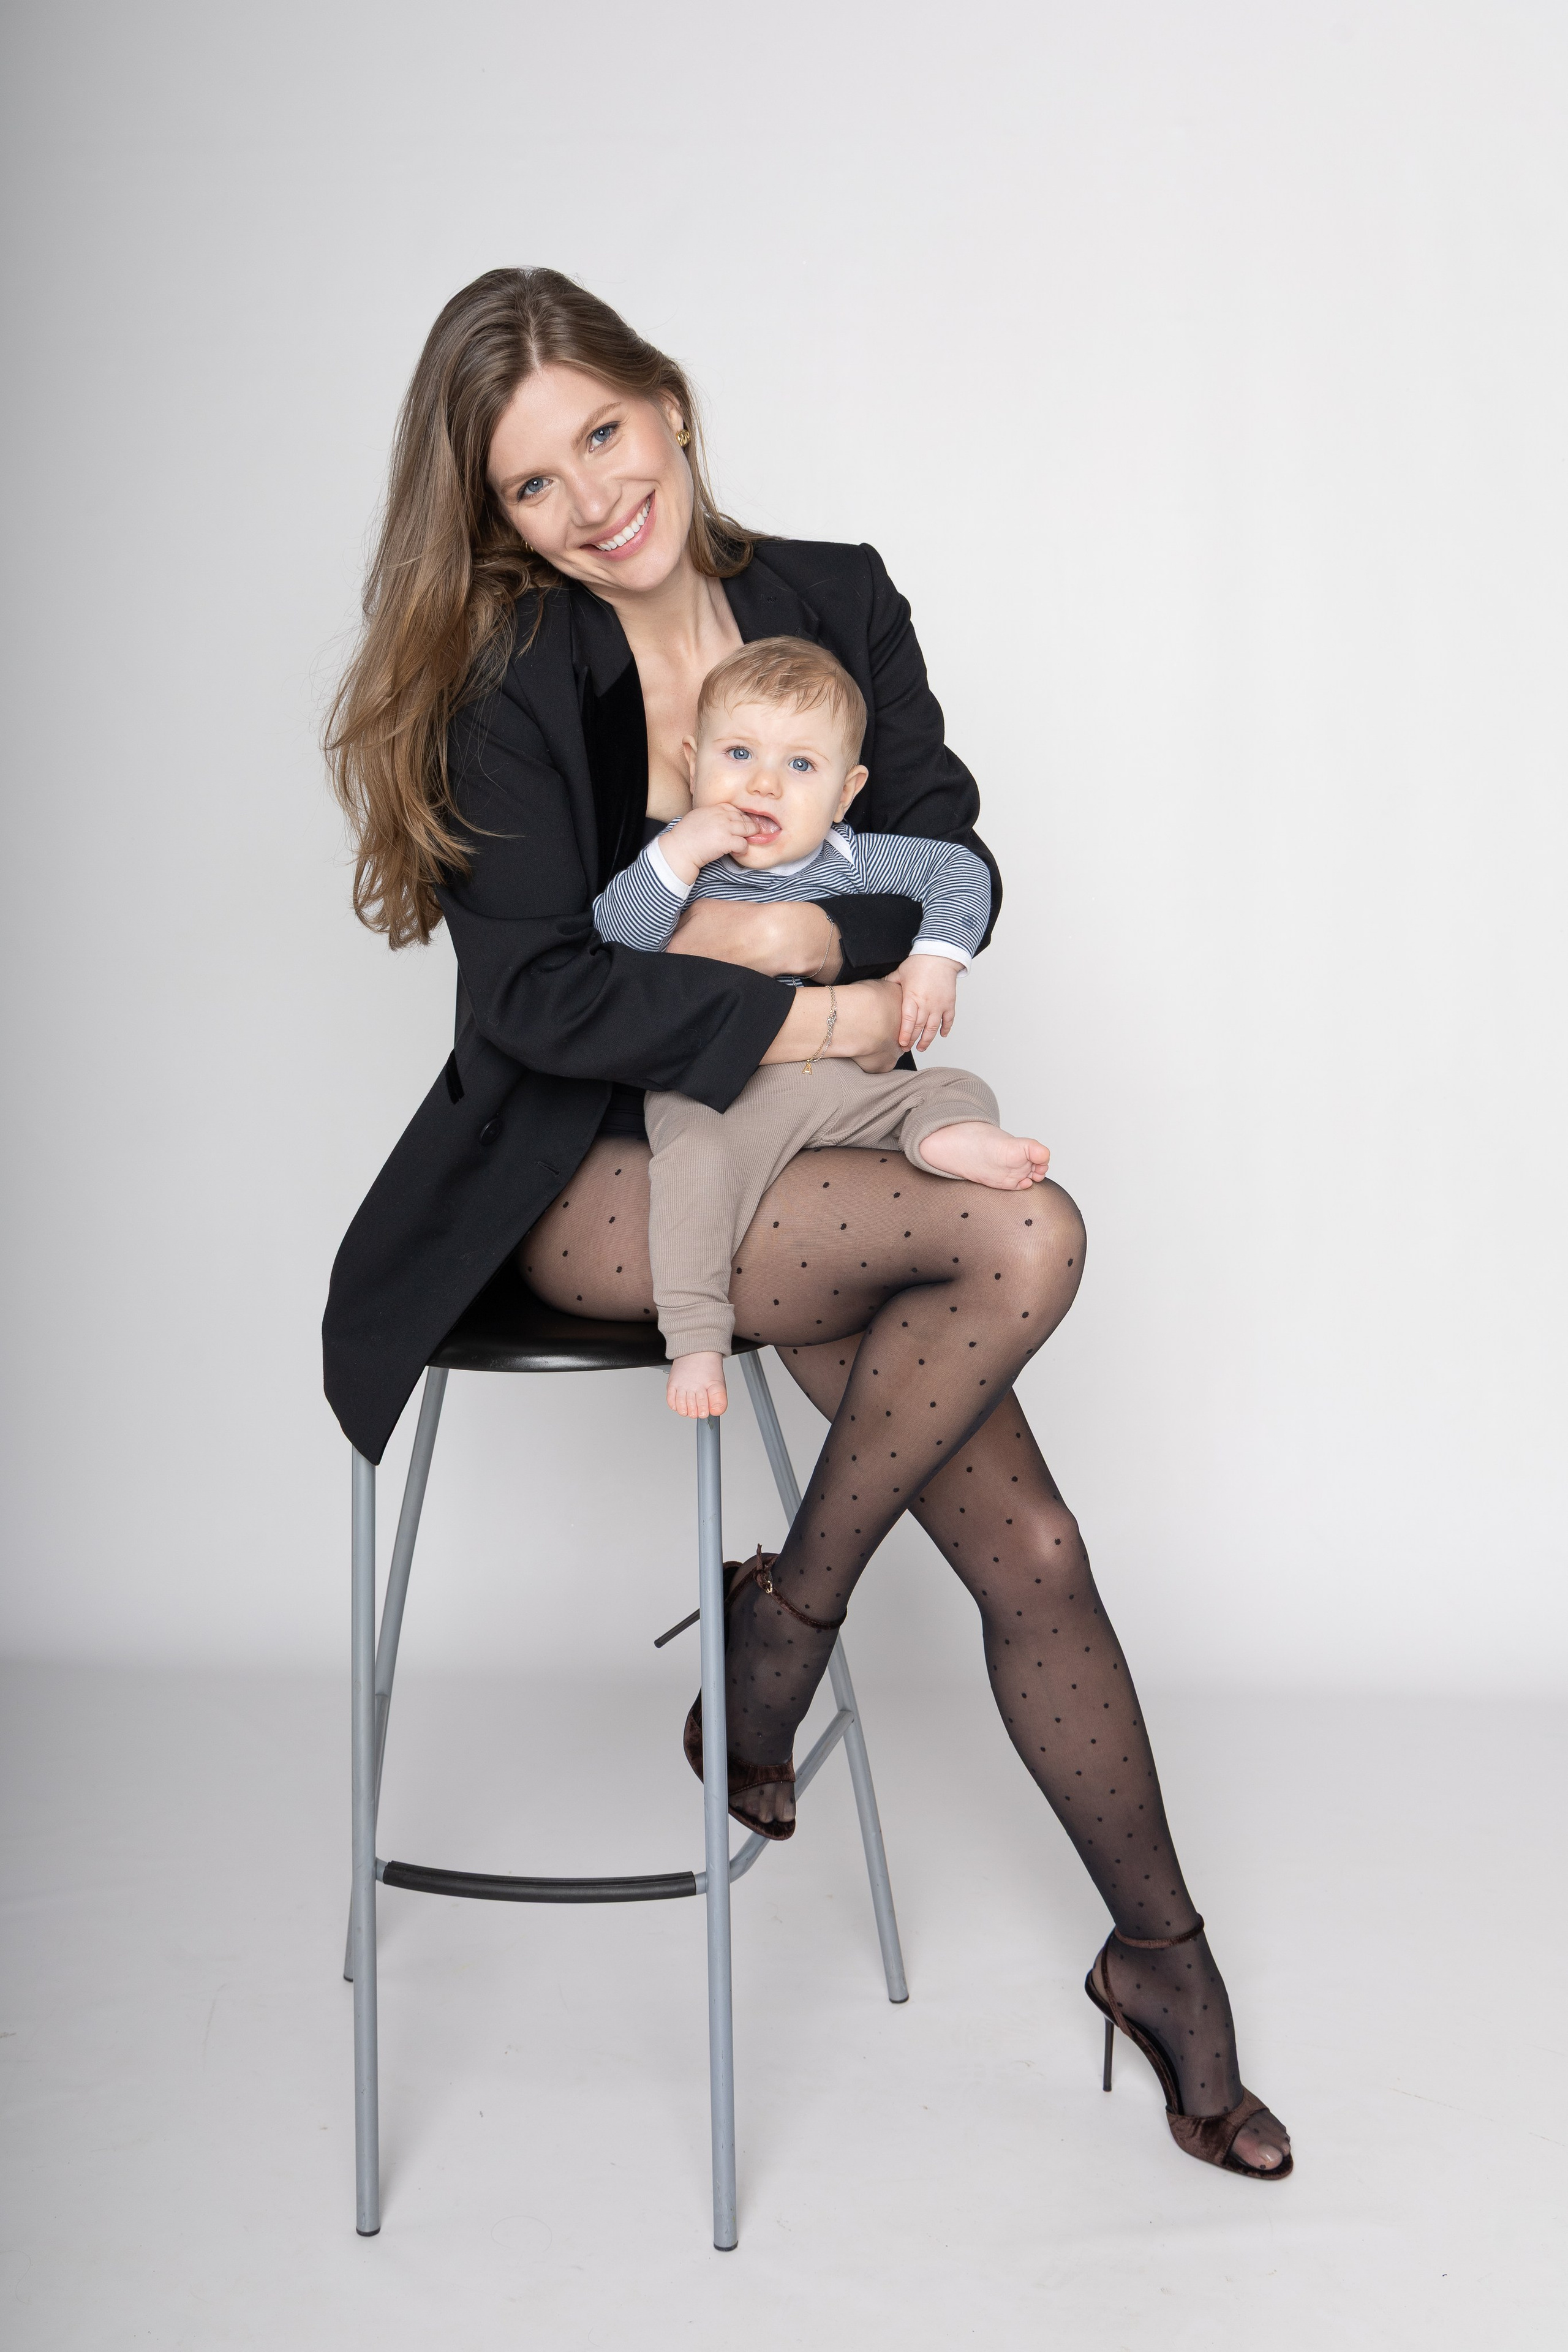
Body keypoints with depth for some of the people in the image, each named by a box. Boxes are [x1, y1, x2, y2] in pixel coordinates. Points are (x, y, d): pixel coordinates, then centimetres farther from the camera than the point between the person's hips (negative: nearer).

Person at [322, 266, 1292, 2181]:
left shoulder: (834, 601, 5)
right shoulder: (505, 680, -6)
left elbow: (952, 864, 2)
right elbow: (538, 993, -15)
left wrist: (817, 933, -18)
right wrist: (828, 1022, -19)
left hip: (796, 1156, 4)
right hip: (589, 1179, -4)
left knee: (1031, 1556, -7)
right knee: (1027, 1234, -28)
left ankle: (1160, 1956, 15)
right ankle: (789, 1618, -6)